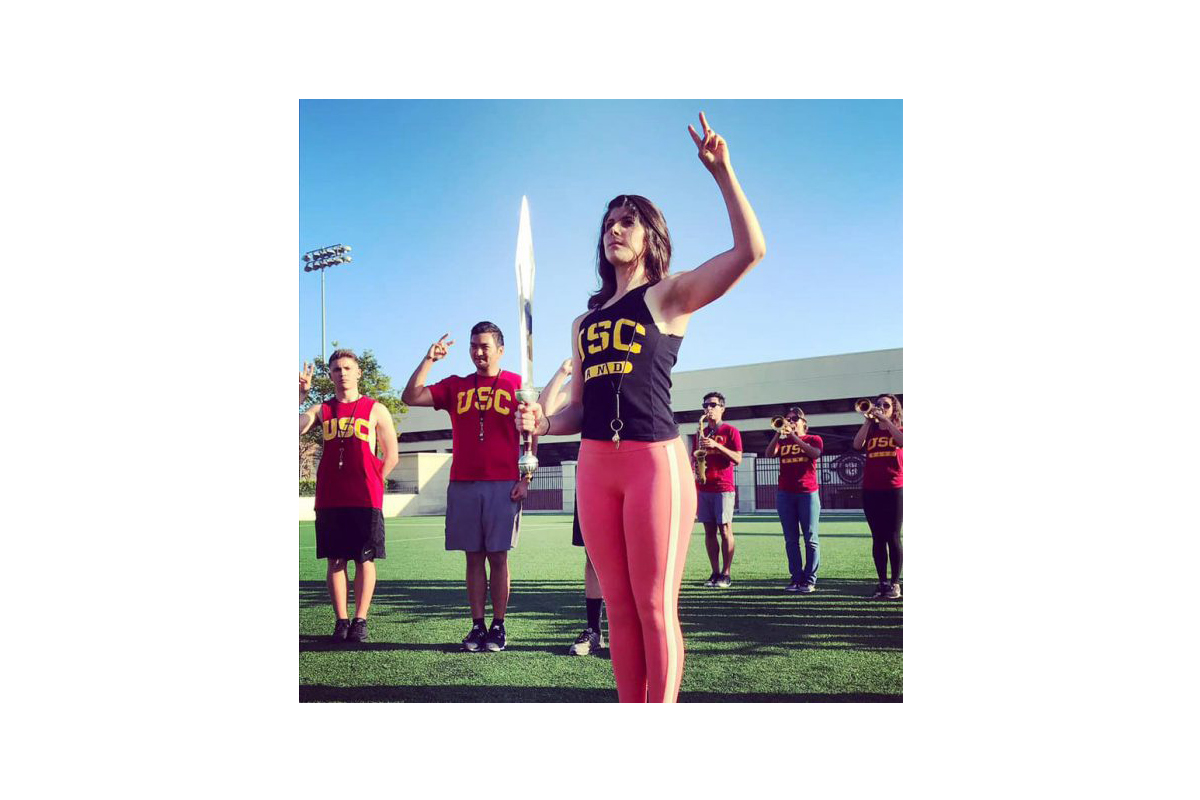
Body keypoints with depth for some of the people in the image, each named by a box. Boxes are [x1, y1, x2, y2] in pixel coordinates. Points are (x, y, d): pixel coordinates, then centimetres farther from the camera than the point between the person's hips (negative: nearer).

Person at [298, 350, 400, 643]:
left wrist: (371, 483, 2)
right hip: (329, 499, 2)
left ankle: (360, 620, 8)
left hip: (365, 499, -2)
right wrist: (301, 395, -14)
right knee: (335, 560, 4)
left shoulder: (375, 410, 6)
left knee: (365, 559, 0)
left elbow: (391, 455, 7)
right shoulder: (321, 410, 11)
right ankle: (341, 621, 12)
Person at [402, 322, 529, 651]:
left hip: (503, 485, -3)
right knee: (474, 557, 6)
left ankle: (498, 627, 9)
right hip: (463, 485, 3)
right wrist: (429, 360, -4)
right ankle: (477, 626, 13)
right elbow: (410, 397, 4)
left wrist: (526, 478, -5)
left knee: (498, 557, 1)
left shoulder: (516, 384, 5)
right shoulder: (455, 386, 13)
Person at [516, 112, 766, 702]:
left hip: (655, 460, -6)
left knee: (655, 607, -1)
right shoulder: (585, 320, 19)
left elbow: (751, 250, -11)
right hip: (595, 465, 6)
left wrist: (722, 172, -12)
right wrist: (544, 423, 0)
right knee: (619, 607, 10)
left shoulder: (669, 296, 3)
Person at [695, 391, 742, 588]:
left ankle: (726, 574, 0)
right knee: (709, 531, 5)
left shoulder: (730, 431, 1)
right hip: (703, 487, 5)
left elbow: (737, 459, -8)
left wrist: (716, 445, -17)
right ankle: (715, 573, 10)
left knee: (725, 530, -5)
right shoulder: (701, 432, 16)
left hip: (723, 487, -5)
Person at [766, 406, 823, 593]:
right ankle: (796, 578, 8)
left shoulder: (813, 439, 8)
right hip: (785, 494, 3)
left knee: (810, 538, -3)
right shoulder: (782, 442, 13)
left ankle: (810, 580, 0)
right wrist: (779, 433, -16)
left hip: (808, 493, -3)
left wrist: (794, 437, -15)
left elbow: (815, 453, -14)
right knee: (791, 539, 3)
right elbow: (769, 454, -6)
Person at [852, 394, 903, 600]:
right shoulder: (871, 431, 11)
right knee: (877, 538, 5)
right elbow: (857, 445, -9)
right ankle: (882, 583, 10)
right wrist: (868, 420, -13)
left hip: (894, 490, -3)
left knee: (893, 537, -2)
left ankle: (895, 584, 4)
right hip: (871, 490, 3)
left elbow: (902, 441, -18)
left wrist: (885, 419, -17)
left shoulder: (899, 430, 6)